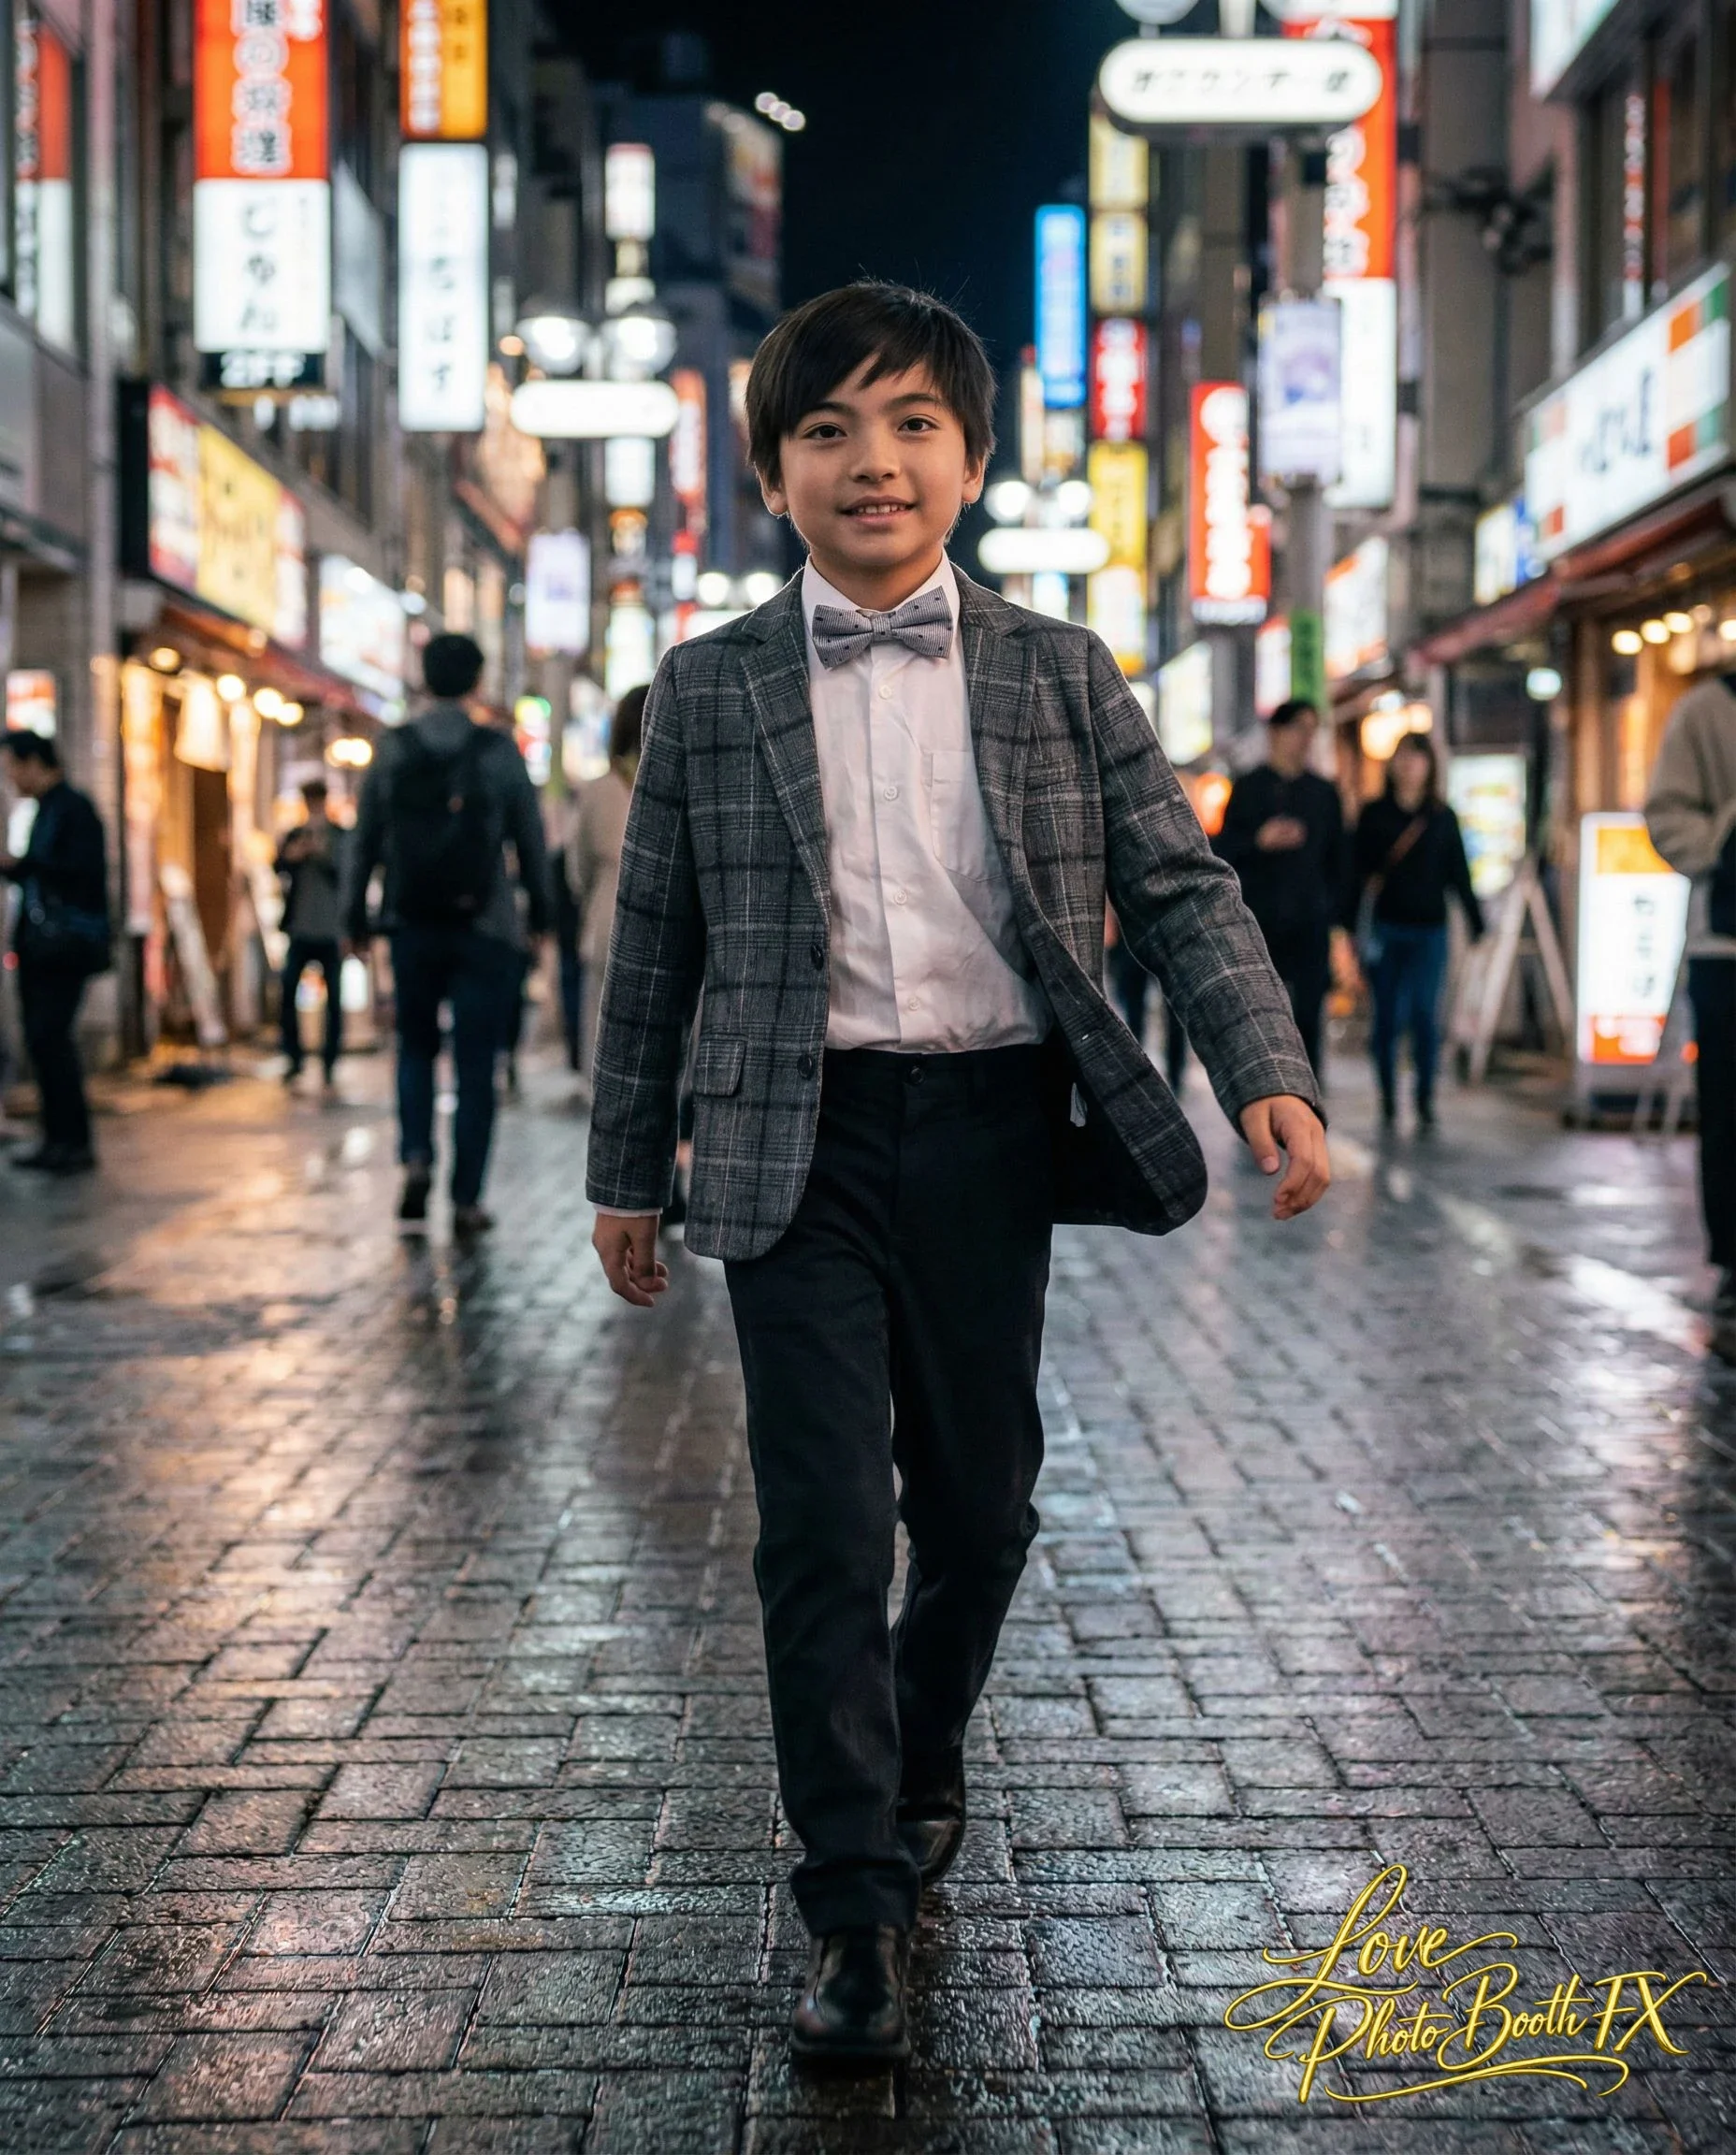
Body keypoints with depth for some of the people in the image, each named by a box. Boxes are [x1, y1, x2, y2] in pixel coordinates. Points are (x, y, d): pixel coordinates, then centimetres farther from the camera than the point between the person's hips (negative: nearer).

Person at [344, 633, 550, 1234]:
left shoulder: (392, 750, 0)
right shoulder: (500, 752, -5)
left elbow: (365, 839, 4)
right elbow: (530, 839, 1)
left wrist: (355, 915, 13)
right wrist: (539, 910, 14)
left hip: (412, 928, 2)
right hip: (483, 931, -2)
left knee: (416, 1047, 19)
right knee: (475, 1065, 4)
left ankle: (416, 1159, -2)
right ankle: (466, 1200, 3)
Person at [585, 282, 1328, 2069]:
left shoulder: (1061, 675, 6)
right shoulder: (709, 690, 5)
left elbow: (1179, 884, 3)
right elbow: (653, 945, 10)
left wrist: (1268, 1072, -12)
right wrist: (628, 1171, 11)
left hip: (989, 1131, 2)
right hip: (800, 1145, -1)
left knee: (978, 1502, 13)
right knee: (823, 1522, -5)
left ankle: (919, 1764, 41)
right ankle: (855, 1910, 5)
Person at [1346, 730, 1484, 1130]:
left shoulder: (1443, 818, 8)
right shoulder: (1373, 814, 5)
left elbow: (1459, 876, 10)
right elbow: (1357, 872, 4)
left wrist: (1475, 923, 7)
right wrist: (1351, 922, -2)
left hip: (1429, 931, 0)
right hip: (1384, 928, 0)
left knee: (1424, 1014, -7)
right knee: (1388, 1016, 2)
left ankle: (1425, 1099, 1)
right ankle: (1388, 1097, 13)